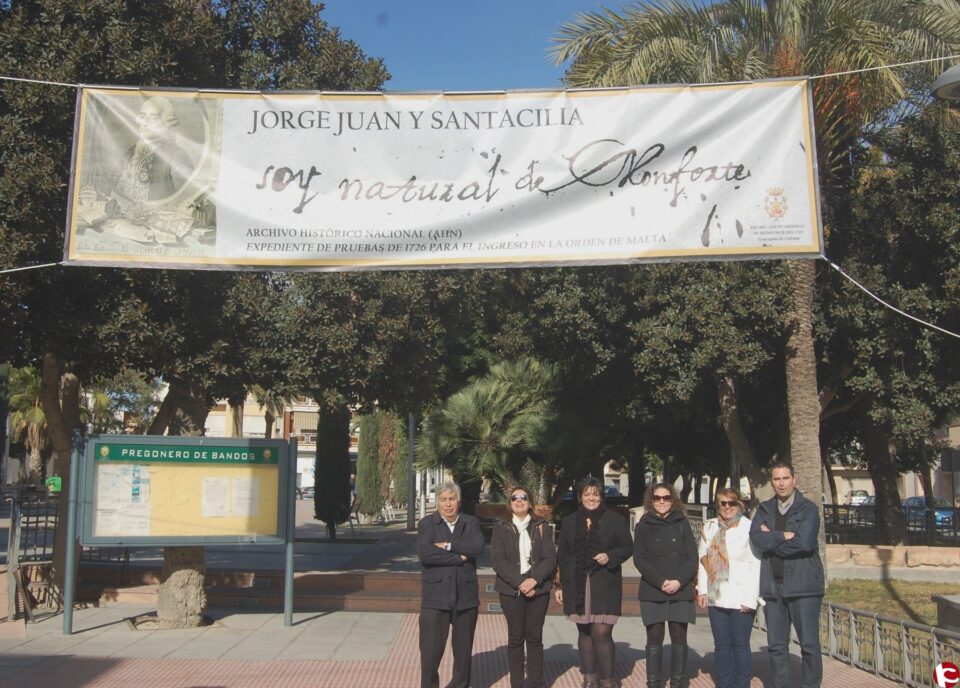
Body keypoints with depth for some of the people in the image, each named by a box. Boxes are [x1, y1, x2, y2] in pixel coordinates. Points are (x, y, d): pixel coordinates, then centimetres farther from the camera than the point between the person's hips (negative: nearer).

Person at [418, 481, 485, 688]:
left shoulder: (471, 523, 8)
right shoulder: (427, 524, 1)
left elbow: (478, 547, -11)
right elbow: (425, 553, -16)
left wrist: (448, 545, -14)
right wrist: (459, 557, -14)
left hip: (466, 596, 3)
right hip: (435, 597, -2)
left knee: (463, 649, 13)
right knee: (431, 650, -2)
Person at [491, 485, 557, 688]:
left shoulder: (542, 527, 7)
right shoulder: (501, 528, 4)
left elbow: (550, 558, 0)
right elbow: (498, 561, -5)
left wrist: (534, 579, -16)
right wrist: (519, 583, -16)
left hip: (538, 589, 1)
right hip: (511, 590, -1)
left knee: (535, 637, 3)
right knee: (515, 637, 2)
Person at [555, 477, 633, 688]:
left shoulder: (616, 520, 2)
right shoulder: (569, 522, 10)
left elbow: (627, 548, 6)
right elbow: (562, 555, 12)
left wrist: (610, 556, -14)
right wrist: (559, 585, 9)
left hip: (604, 584, -3)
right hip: (577, 584, 3)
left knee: (601, 632, -10)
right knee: (584, 631, 8)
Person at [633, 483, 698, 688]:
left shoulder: (682, 523, 7)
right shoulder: (643, 526, 6)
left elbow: (692, 557, 3)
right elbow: (639, 559, -1)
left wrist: (679, 581, -11)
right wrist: (660, 582, -13)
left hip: (680, 592, 1)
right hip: (652, 592, -1)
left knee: (679, 638, 1)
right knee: (654, 638, 0)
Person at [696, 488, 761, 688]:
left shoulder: (749, 528, -6)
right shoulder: (710, 527, 10)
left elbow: (755, 565, -10)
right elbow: (703, 559, 11)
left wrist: (750, 598, -13)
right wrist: (702, 590, 5)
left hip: (741, 599, -5)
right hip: (716, 597, 5)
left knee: (740, 645, 0)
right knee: (721, 645, 10)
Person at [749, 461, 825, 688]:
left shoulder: (808, 509, -2)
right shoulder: (764, 510, 12)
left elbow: (804, 542, -16)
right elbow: (756, 538, -5)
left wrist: (771, 540, -6)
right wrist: (784, 536, -12)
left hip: (803, 585, -4)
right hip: (772, 585, 4)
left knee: (810, 644, -1)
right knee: (776, 646, 10)